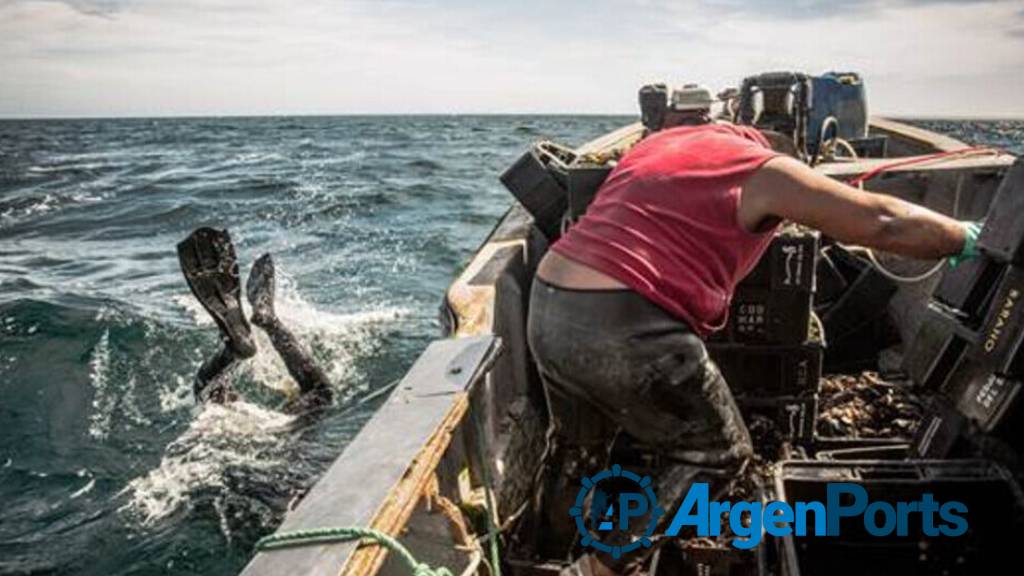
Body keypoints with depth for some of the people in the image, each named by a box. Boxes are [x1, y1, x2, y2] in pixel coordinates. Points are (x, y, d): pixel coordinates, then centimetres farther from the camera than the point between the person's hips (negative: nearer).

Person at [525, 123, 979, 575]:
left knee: (578, 449, 29)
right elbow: (884, 223, 4)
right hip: (623, 330, -8)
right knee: (716, 452, 15)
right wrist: (966, 239, 21)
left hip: (547, 309, 8)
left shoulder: (664, 142, 24)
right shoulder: (764, 170, 4)